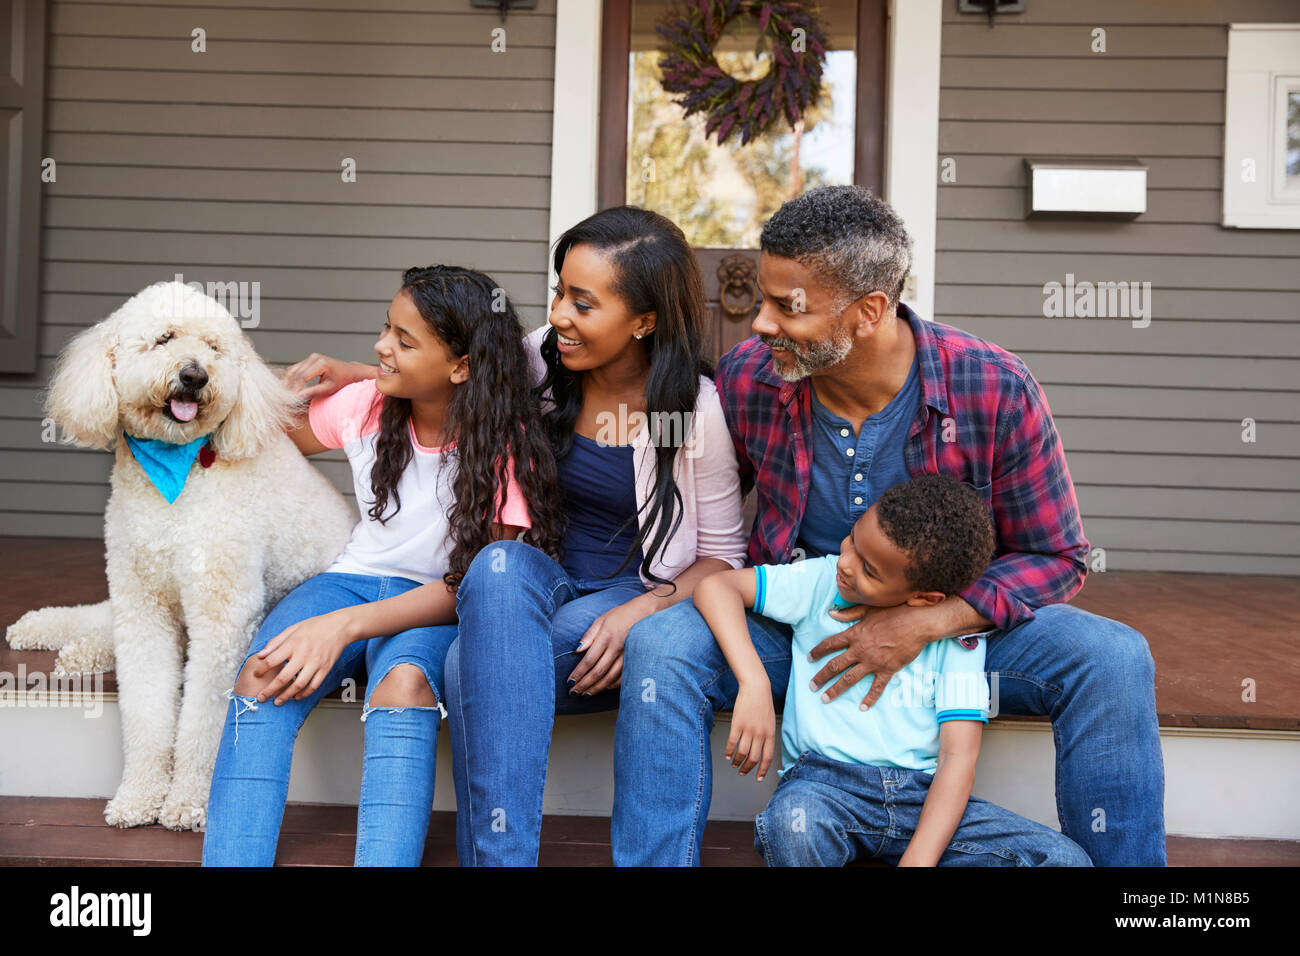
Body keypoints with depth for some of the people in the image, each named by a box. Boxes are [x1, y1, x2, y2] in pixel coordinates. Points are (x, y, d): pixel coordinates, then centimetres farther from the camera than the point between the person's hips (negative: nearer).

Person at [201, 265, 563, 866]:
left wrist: (344, 625, -27)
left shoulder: (504, 444, -10)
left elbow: (475, 585, -18)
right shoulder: (367, 402, 3)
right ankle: (230, 860, -33)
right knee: (261, 677, -29)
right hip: (355, 578, 4)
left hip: (436, 608, -3)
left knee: (404, 682, -39)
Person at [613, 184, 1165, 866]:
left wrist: (924, 624, -24)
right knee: (662, 645, -28)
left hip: (953, 618, 0)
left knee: (1113, 660, -24)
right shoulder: (746, 377, -12)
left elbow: (1055, 556, -10)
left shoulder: (994, 388, -18)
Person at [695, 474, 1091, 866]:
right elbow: (716, 586, -6)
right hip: (825, 782, -2)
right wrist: (754, 683, -20)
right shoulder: (820, 581, 2)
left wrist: (917, 859, -19)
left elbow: (958, 757, -5)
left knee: (1065, 858, -19)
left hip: (923, 794, 2)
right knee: (793, 823, -39)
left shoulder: (957, 632, 1)